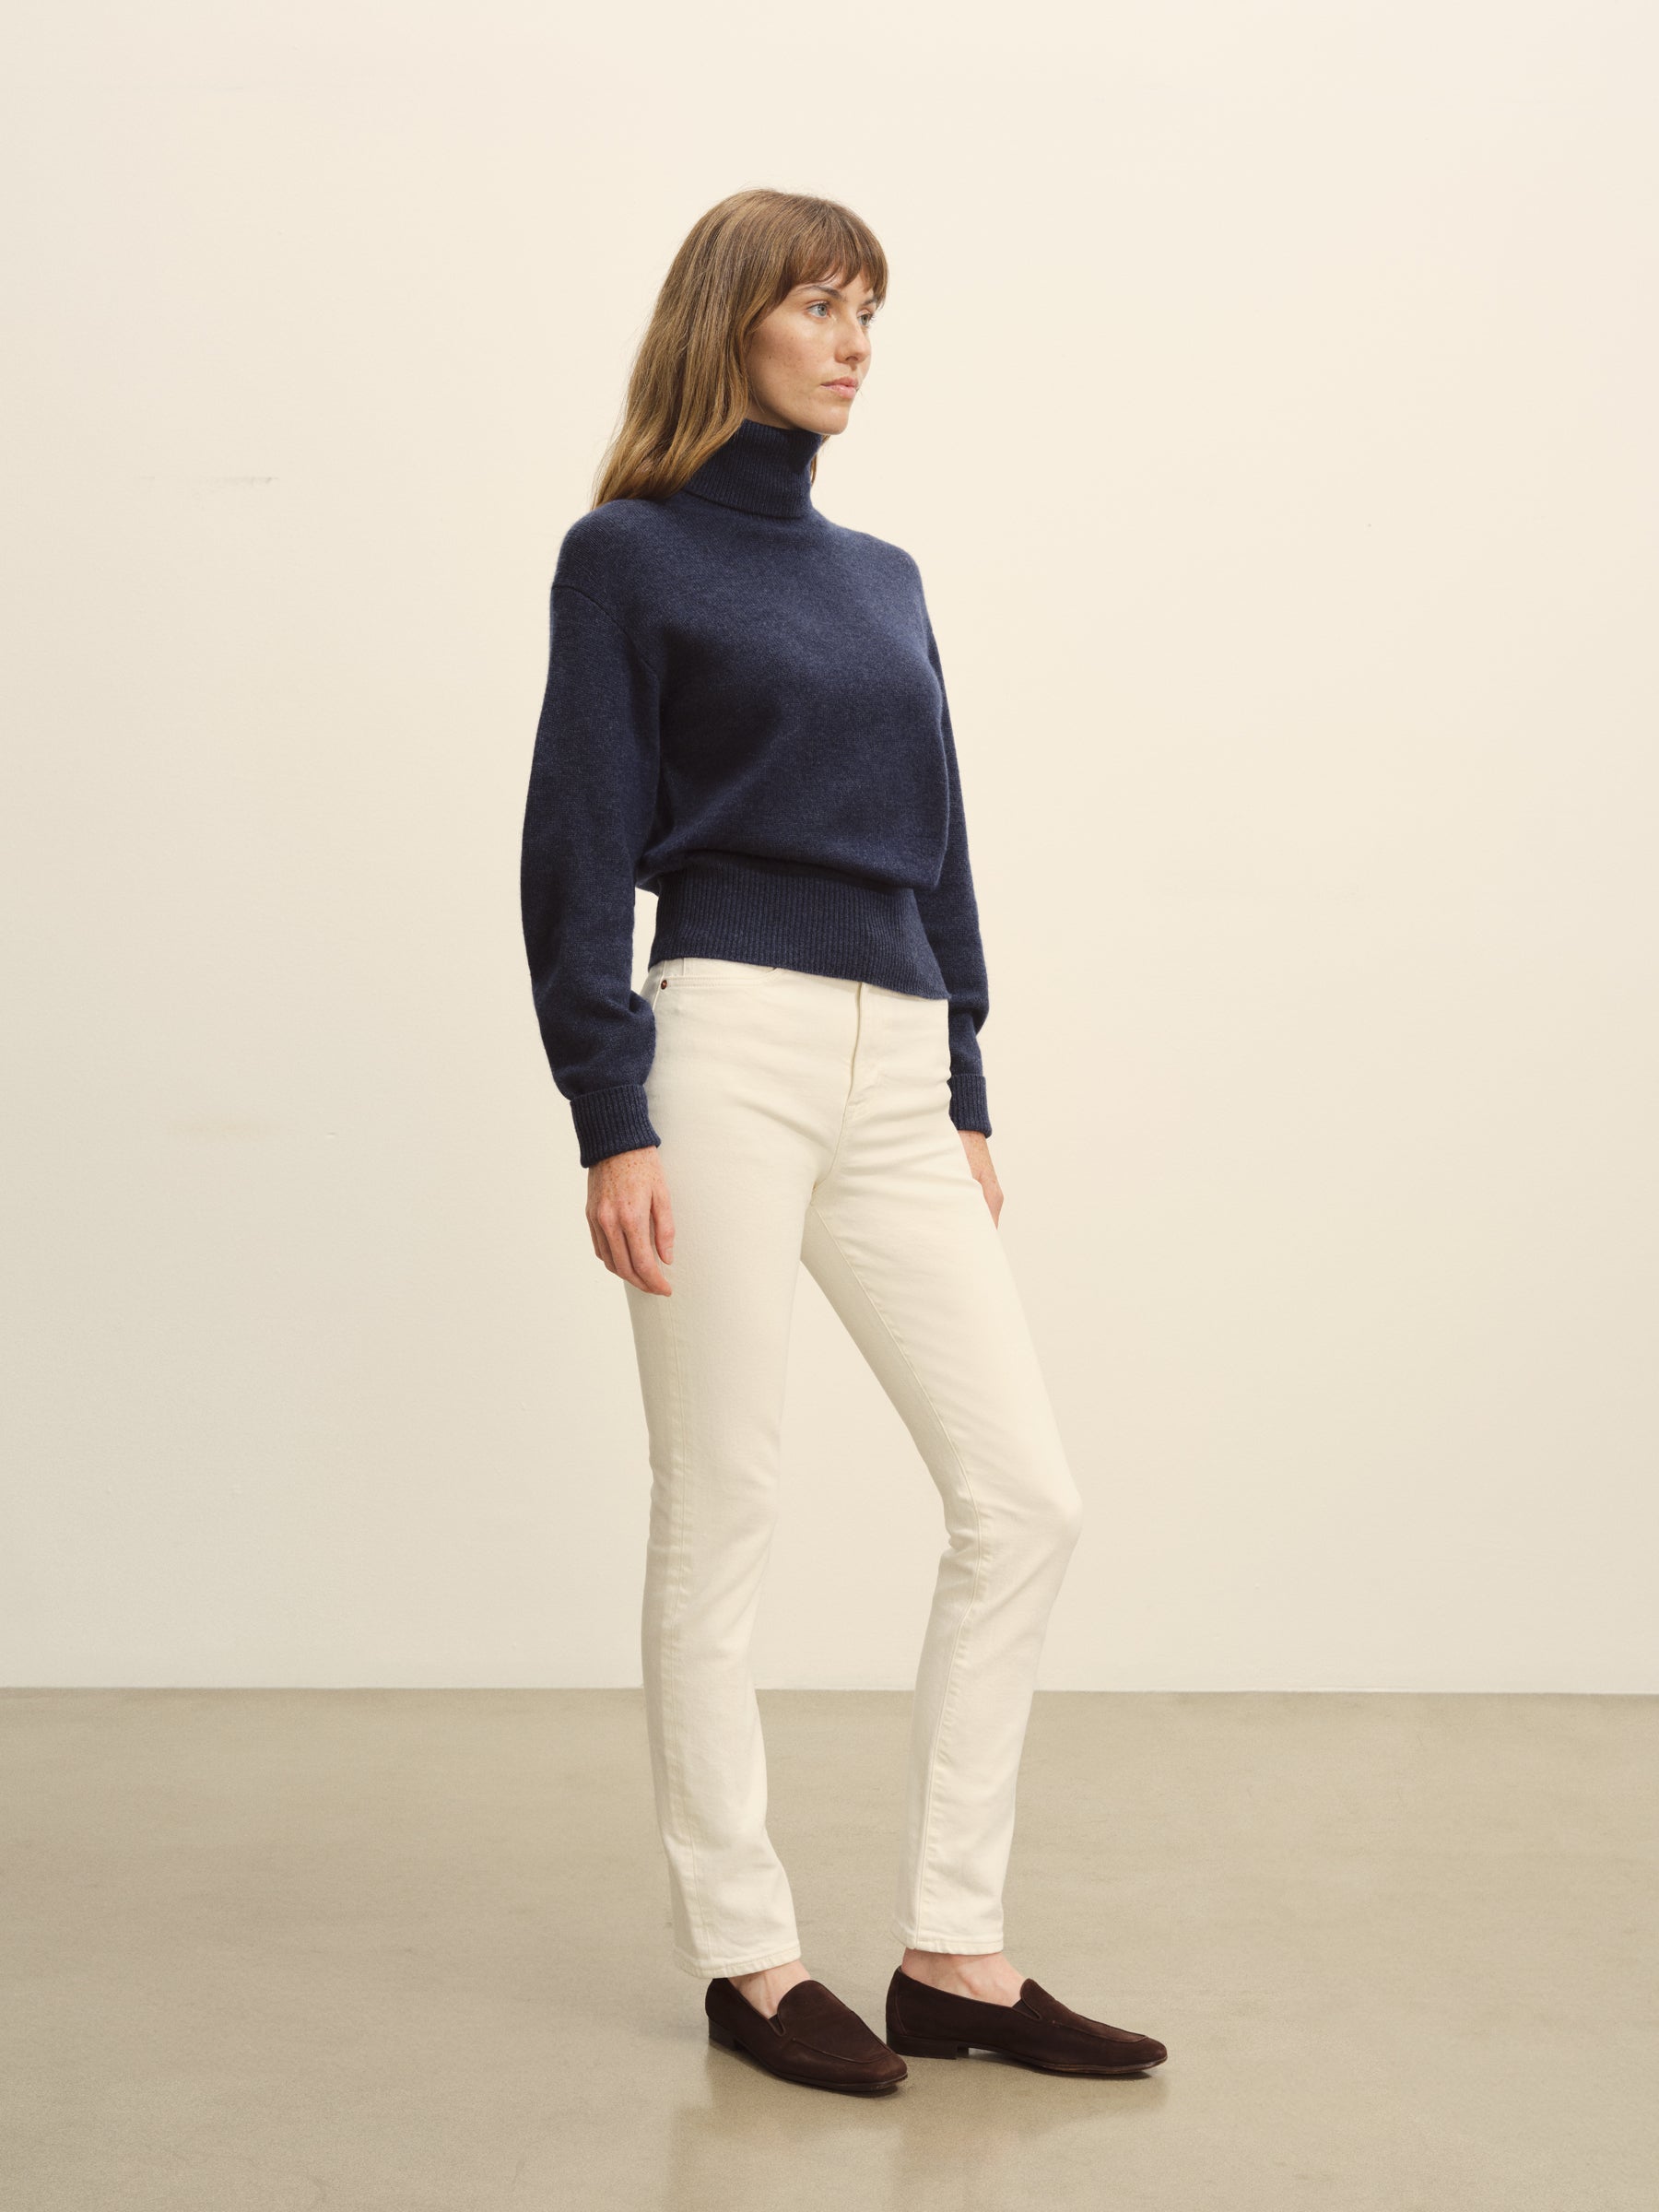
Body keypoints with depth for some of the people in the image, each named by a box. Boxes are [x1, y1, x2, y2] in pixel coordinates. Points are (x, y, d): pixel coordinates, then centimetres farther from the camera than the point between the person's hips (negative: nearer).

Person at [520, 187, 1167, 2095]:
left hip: (897, 1072, 7)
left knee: (1024, 1496, 2)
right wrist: (608, 1118, -12)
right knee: (719, 1517, 1)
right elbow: (582, 855, -4)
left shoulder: (881, 576, 19)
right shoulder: (630, 555, 2)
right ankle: (745, 1957, 15)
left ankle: (953, 1952, 13)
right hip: (727, 1054, -6)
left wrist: (970, 1098, 17)